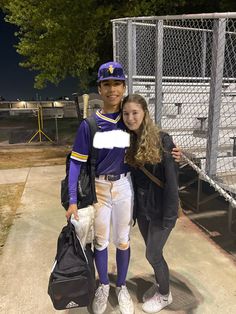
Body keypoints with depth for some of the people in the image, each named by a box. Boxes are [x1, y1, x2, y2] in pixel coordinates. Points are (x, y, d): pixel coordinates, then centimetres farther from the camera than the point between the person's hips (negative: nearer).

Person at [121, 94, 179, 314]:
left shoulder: (162, 140, -18)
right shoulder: (129, 142, 0)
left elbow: (171, 180, -17)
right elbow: (132, 178, 4)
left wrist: (169, 215, -16)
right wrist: (132, 208, 5)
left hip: (160, 209, -5)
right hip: (142, 208, 5)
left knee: (152, 254, 8)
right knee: (153, 251, 21)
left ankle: (165, 295, 36)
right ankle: (159, 284, 48)